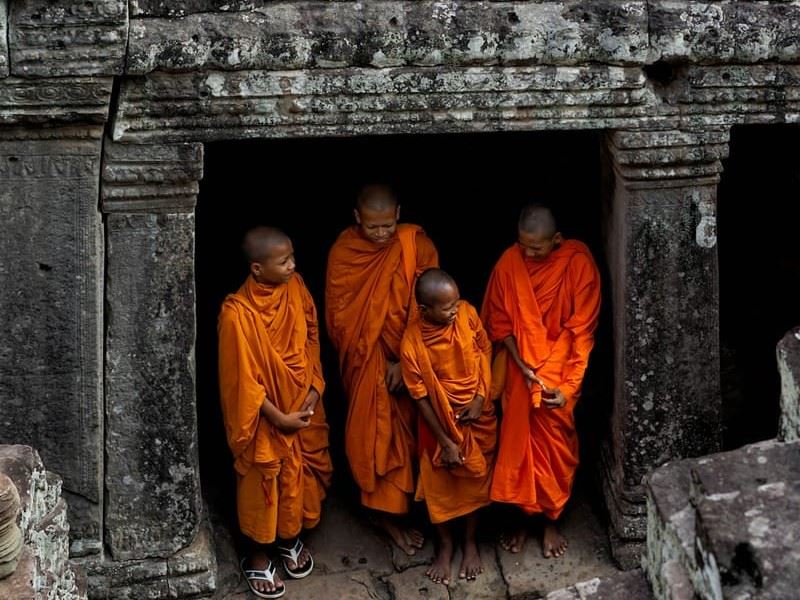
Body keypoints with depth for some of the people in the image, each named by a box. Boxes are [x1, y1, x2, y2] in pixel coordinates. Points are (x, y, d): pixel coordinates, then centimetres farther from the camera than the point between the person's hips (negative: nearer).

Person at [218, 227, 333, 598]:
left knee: (299, 474, 20)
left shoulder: (295, 288, -9)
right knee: (263, 483, 11)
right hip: (266, 415, -5)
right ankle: (257, 557, 31)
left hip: (303, 405, 5)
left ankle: (289, 538, 44)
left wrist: (315, 387, -6)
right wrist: (278, 417, -17)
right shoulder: (238, 313, -27)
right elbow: (243, 377, -21)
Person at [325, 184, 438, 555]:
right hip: (364, 362, -1)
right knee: (374, 432, 1)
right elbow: (338, 315, -6)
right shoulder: (343, 253, -11)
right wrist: (367, 358, -10)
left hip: (407, 359, 1)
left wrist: (404, 360, -16)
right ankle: (389, 514, 9)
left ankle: (387, 510, 24)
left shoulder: (417, 246, -12)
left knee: (403, 431, 10)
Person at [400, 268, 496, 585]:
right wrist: (445, 442, -13)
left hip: (477, 416, 2)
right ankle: (445, 545, 35)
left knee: (474, 480, 16)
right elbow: (421, 396, -16)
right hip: (440, 420, -2)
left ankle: (470, 542, 37)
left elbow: (485, 353, -2)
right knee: (440, 485, 12)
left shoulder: (467, 314, -18)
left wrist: (480, 399, -13)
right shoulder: (412, 341, -25)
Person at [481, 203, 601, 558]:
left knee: (555, 447, 5)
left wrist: (569, 386, -21)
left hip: (560, 371, -2)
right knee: (517, 442, 8)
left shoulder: (578, 263, -18)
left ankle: (551, 521, 22)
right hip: (520, 369, 2)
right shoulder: (509, 262, -11)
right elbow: (499, 321, -1)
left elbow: (582, 331, -16)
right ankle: (523, 516, 26)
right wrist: (522, 366, -13)